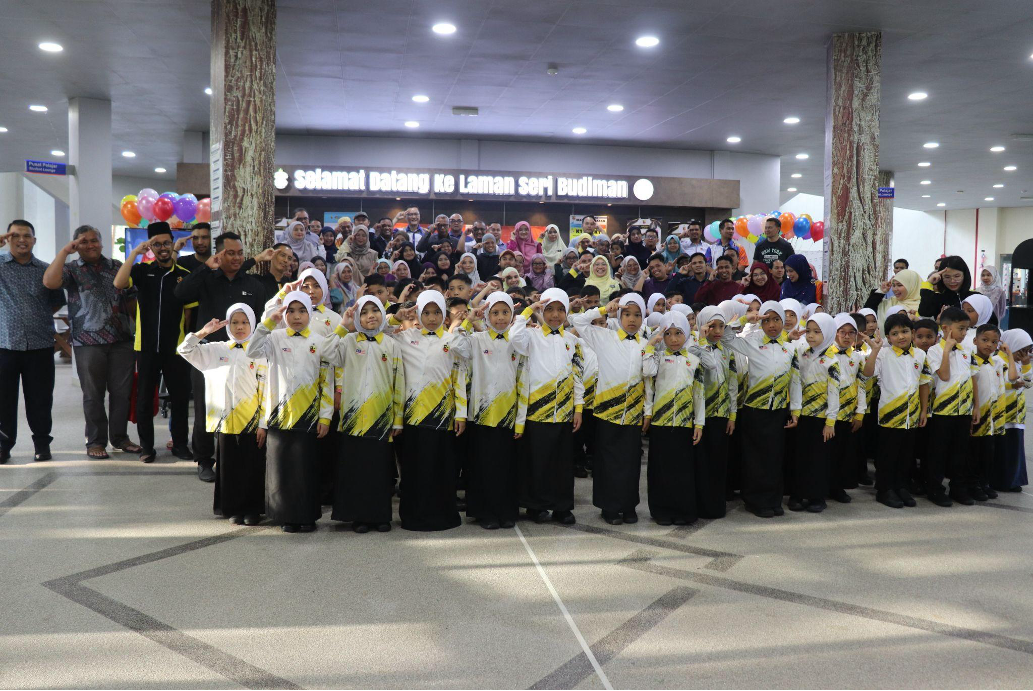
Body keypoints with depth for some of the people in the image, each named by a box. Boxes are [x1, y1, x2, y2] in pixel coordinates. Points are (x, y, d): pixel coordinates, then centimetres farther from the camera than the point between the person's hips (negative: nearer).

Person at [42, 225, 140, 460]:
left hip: (122, 340, 2)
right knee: (93, 395, 4)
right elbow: (50, 282, -17)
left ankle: (119, 437, 18)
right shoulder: (72, 269, 4)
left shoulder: (117, 267, 13)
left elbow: (131, 299, 15)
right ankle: (96, 441, 13)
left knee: (121, 392, 5)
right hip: (88, 342, -2)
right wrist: (64, 251, -12)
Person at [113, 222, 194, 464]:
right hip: (146, 346, 0)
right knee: (144, 398, 7)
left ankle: (180, 444, 20)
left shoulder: (184, 275, 3)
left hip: (176, 347, 1)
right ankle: (146, 446, 18)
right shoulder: (142, 270, 1)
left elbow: (192, 310, 7)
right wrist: (135, 252, -19)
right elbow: (118, 283, -17)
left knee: (180, 397, 7)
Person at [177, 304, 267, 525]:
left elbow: (265, 391, 0)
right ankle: (233, 509, 18)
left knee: (252, 466, 2)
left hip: (251, 420, -2)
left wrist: (263, 423, -5)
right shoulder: (215, 350, 9)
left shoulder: (258, 353, 2)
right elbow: (184, 350, 8)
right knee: (228, 465, 7)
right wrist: (204, 332, -4)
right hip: (224, 419, 2)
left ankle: (252, 509, 13)